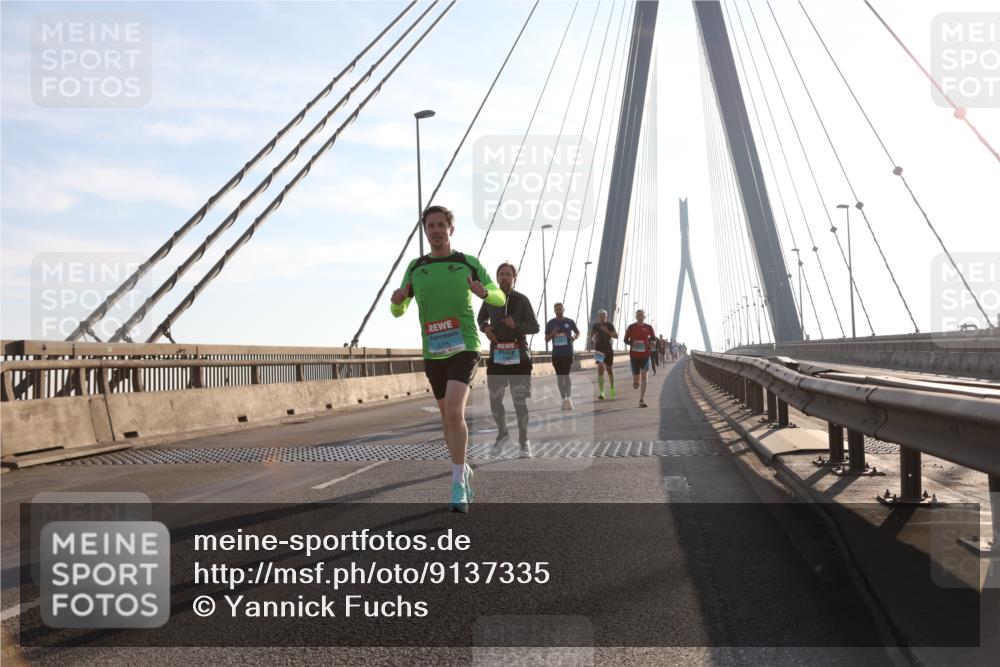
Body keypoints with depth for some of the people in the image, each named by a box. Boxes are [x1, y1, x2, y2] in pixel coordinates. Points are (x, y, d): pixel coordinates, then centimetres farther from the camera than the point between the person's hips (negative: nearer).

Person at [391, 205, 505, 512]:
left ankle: (457, 485, -14)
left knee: (454, 412, -22)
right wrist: (397, 299, -12)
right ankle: (464, 470, 34)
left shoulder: (469, 263, 1)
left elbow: (500, 299, 7)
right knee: (448, 417, 13)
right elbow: (398, 312, 14)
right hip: (433, 354, 4)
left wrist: (484, 292, -18)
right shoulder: (415, 268, 8)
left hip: (464, 349, -4)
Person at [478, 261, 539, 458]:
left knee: (520, 402, -2)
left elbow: (535, 327, -2)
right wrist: (485, 327, -1)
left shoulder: (522, 300, -3)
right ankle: (502, 435, 29)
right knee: (495, 400, 6)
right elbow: (481, 318, 22)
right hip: (496, 357, 3)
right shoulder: (490, 299, 5)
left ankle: (524, 442, 12)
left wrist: (517, 325, -20)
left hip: (519, 357, -3)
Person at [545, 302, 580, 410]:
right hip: (556, 354, 3)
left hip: (568, 353, -3)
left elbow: (578, 332, 15)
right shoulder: (550, 323, 5)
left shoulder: (570, 322, 2)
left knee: (566, 375, -14)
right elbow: (546, 338, 8)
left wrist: (574, 337, -8)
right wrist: (552, 334, -13)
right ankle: (564, 399, 16)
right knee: (559, 377, 7)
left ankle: (569, 399, -10)